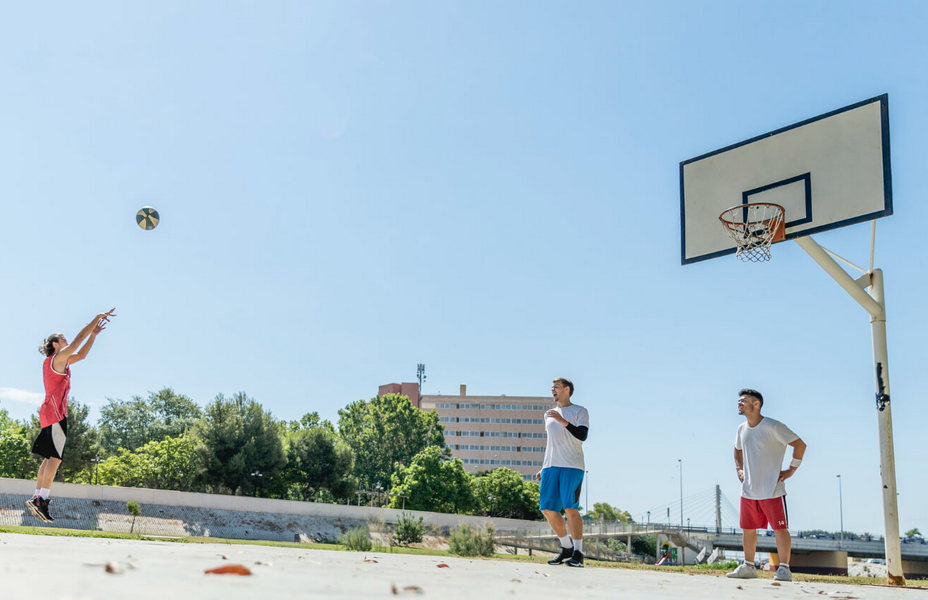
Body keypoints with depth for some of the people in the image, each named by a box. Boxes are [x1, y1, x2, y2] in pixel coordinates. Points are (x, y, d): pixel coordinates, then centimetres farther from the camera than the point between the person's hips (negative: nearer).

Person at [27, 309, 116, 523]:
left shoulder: (60, 361, 20)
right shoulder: (57, 358, -5)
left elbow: (82, 354, 28)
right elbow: (79, 339, -9)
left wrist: (94, 334, 21)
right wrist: (97, 318, -4)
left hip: (49, 413, 10)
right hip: (56, 412, -10)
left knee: (50, 458, 10)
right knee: (55, 458, -15)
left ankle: (36, 497, 9)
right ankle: (41, 499, -23)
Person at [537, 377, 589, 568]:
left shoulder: (580, 411, 5)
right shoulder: (549, 415, 23)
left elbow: (582, 435, -11)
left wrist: (563, 421, -21)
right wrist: (543, 468, 21)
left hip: (572, 467, -6)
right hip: (551, 467, 6)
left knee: (570, 508, -13)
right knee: (547, 509, -1)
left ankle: (578, 553, -5)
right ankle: (567, 548, 14)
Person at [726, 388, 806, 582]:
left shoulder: (772, 426, -11)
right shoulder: (742, 429, 10)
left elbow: (800, 444, -9)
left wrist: (791, 470, -9)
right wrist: (739, 470, 17)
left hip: (772, 490, -7)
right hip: (748, 491, 7)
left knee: (780, 528, -4)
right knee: (748, 529, 9)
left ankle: (784, 568, 1)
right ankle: (748, 567, 19)